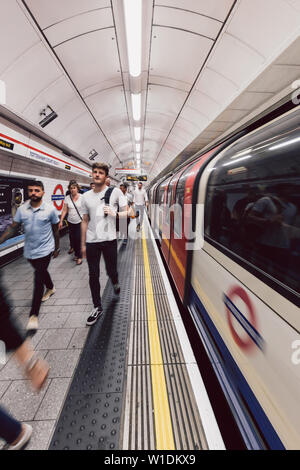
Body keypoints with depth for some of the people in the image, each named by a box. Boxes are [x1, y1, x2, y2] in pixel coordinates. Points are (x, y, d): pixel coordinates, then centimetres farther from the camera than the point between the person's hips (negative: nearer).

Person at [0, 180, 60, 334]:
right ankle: (51, 288, 54)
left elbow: (55, 230, -1)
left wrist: (57, 248, 5)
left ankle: (33, 315, 3)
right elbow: (13, 227, 0)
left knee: (38, 280, -6)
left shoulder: (50, 209, -10)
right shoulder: (22, 209, -3)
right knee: (42, 271, 25)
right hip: (29, 250, 4)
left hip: (44, 250, -4)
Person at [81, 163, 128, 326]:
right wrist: (83, 244, 11)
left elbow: (127, 212, 2)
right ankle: (97, 308, 25)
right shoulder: (86, 196, 8)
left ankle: (115, 284, 49)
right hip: (91, 241, 3)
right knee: (93, 276, 7)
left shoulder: (115, 192, -1)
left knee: (111, 271, 10)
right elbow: (85, 221, 11)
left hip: (109, 239, -2)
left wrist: (114, 214, -18)